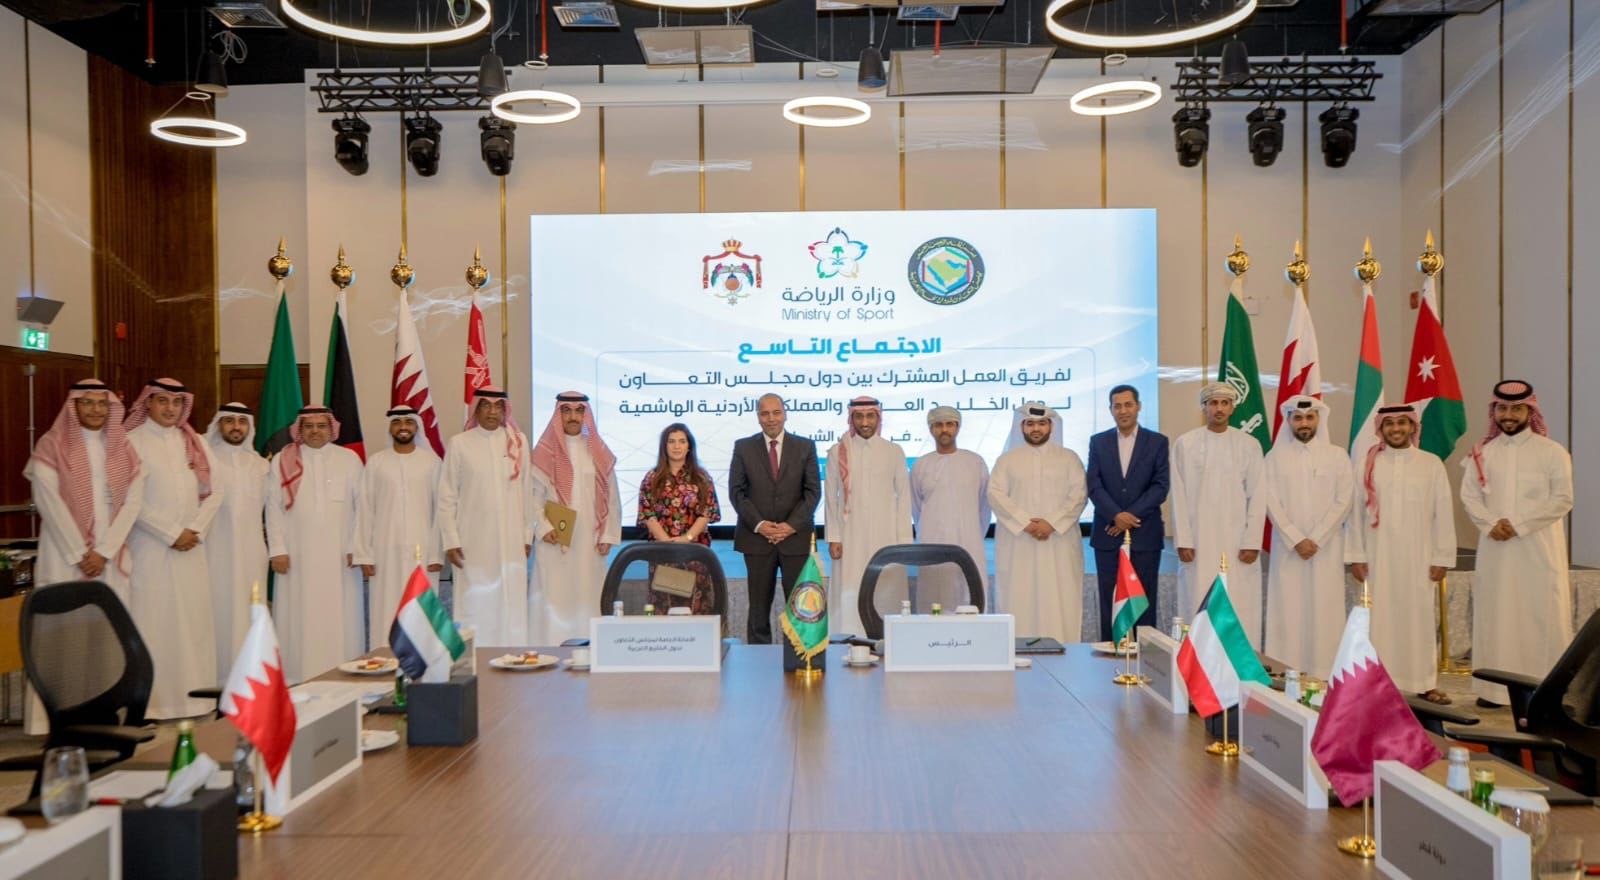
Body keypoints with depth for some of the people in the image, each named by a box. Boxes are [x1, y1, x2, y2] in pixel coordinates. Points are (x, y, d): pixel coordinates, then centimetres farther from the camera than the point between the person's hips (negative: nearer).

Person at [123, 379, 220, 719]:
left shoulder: (193, 442, 12)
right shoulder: (133, 442, -2)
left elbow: (214, 491, 9)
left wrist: (196, 530, -4)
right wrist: (172, 534, -11)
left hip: (191, 548, 5)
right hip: (150, 547, -4)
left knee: (194, 621, 5)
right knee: (153, 621, -4)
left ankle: (192, 695, 12)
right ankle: (149, 702, 2)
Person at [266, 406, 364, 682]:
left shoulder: (350, 459, 7)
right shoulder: (282, 461, 6)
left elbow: (362, 505, 4)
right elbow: (274, 508, 4)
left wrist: (357, 546, -2)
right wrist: (277, 550, -4)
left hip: (339, 558, 0)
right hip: (297, 557, 0)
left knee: (339, 620, 1)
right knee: (299, 620, 1)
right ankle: (299, 681, 6)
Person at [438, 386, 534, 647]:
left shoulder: (519, 441, 6)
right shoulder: (459, 444, 1)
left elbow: (527, 491, 9)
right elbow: (446, 497, 1)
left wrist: (527, 535, 8)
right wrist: (450, 540, -3)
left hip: (511, 542, 2)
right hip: (473, 544, -2)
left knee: (512, 605, 2)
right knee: (475, 606, 0)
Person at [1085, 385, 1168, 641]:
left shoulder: (1157, 442, 4)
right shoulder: (1098, 442, 8)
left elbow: (1160, 486, -3)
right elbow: (1094, 485, 0)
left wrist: (1131, 516, -13)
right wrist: (1117, 515, -15)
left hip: (1145, 533, -1)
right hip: (1108, 533, 1)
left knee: (1144, 600, 2)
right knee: (1110, 599, 3)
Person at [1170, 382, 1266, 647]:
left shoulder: (1249, 444, 4)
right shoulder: (1185, 443, 2)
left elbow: (1256, 497, 2)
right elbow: (1179, 496, 1)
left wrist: (1252, 543, -5)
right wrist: (1183, 541, -5)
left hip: (1237, 542, 1)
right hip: (1198, 542, 0)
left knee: (1240, 611, 0)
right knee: (1199, 608, 0)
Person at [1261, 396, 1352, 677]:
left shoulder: (1337, 456, 5)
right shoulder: (1275, 457, 4)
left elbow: (1343, 502, -2)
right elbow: (1271, 502, -2)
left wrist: (1316, 539, -10)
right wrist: (1296, 540, -12)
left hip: (1326, 548, 0)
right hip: (1288, 547, 0)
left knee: (1325, 610, -1)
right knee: (1288, 611, -1)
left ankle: (1324, 674, 4)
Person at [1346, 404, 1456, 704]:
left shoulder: (1432, 464, 3)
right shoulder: (1367, 465, 3)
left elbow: (1443, 514, 2)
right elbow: (1356, 513, 2)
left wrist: (1442, 557, -1)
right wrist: (1356, 556, -2)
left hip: (1418, 556, 0)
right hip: (1377, 556, 0)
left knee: (1420, 618, 5)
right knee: (1380, 618, 2)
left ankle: (1425, 683, 14)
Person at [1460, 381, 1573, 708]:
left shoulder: (1551, 452, 0)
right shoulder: (1482, 453, 9)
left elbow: (1562, 500, -7)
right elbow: (1469, 495, 5)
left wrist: (1518, 523, -15)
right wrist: (1491, 523, -12)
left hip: (1539, 549, -3)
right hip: (1495, 549, 3)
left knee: (1541, 615, -3)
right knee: (1495, 615, 3)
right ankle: (1496, 688, 9)